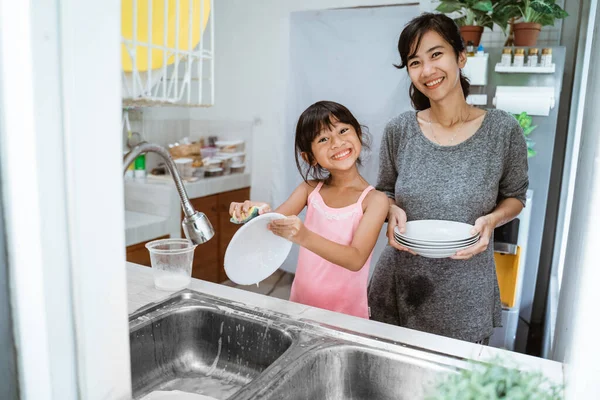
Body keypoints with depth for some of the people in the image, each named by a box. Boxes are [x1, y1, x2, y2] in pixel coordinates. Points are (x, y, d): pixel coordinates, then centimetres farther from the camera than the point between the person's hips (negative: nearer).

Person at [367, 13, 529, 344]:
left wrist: (491, 219, -15)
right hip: (400, 282, 2)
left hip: (465, 290, -1)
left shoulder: (503, 130, -9)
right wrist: (393, 211, -13)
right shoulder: (399, 130, -5)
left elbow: (515, 196, 5)